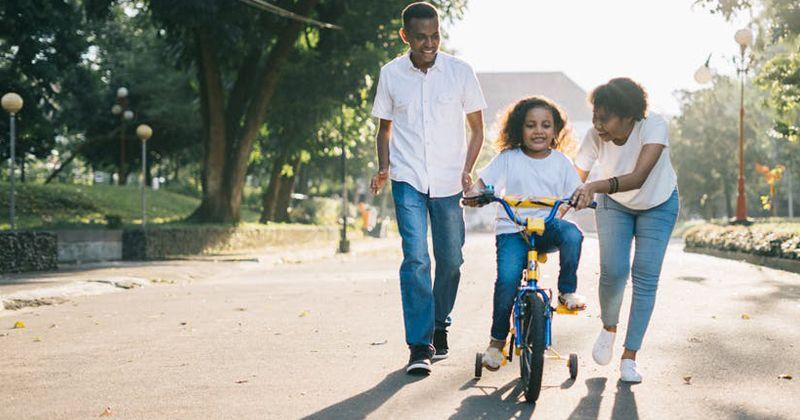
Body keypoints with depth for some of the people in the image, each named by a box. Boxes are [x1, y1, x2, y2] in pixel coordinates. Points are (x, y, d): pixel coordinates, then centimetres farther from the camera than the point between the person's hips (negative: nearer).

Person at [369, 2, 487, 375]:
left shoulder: (460, 72, -2)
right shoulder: (391, 74, 1)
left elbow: (477, 128, 6)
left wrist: (467, 171, -7)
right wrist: (383, 168, -1)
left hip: (448, 182, 1)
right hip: (408, 180, -1)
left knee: (450, 259, 7)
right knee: (415, 257, -13)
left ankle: (439, 325, 31)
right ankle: (419, 347, -11)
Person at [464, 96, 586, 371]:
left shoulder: (560, 162, 9)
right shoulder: (508, 158, 4)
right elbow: (483, 181, 0)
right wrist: (474, 193, -24)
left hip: (548, 226, 2)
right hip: (512, 229, -1)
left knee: (572, 234, -34)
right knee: (507, 277, -25)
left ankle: (567, 291, -10)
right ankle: (497, 340, -3)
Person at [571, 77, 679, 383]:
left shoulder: (653, 126, -35)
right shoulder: (595, 137, -27)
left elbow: (639, 177, -47)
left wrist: (595, 187, -61)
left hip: (658, 206, -1)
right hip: (614, 205, 1)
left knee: (646, 278, -8)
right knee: (613, 271, -15)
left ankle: (629, 357, 3)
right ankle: (609, 328, 16)